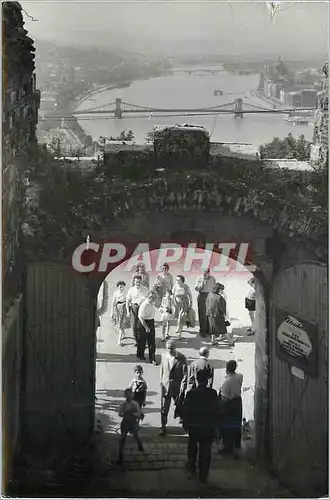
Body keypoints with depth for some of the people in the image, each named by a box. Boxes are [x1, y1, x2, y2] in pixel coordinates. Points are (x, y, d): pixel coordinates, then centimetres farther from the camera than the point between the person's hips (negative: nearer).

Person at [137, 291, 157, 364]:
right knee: (142, 341, 11)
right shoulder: (144, 305, -24)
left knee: (152, 342, 5)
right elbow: (140, 317, -24)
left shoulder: (153, 303, 1)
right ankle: (140, 355, 33)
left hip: (151, 322, 7)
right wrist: (146, 327, -25)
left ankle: (152, 359, 9)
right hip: (144, 322, -7)